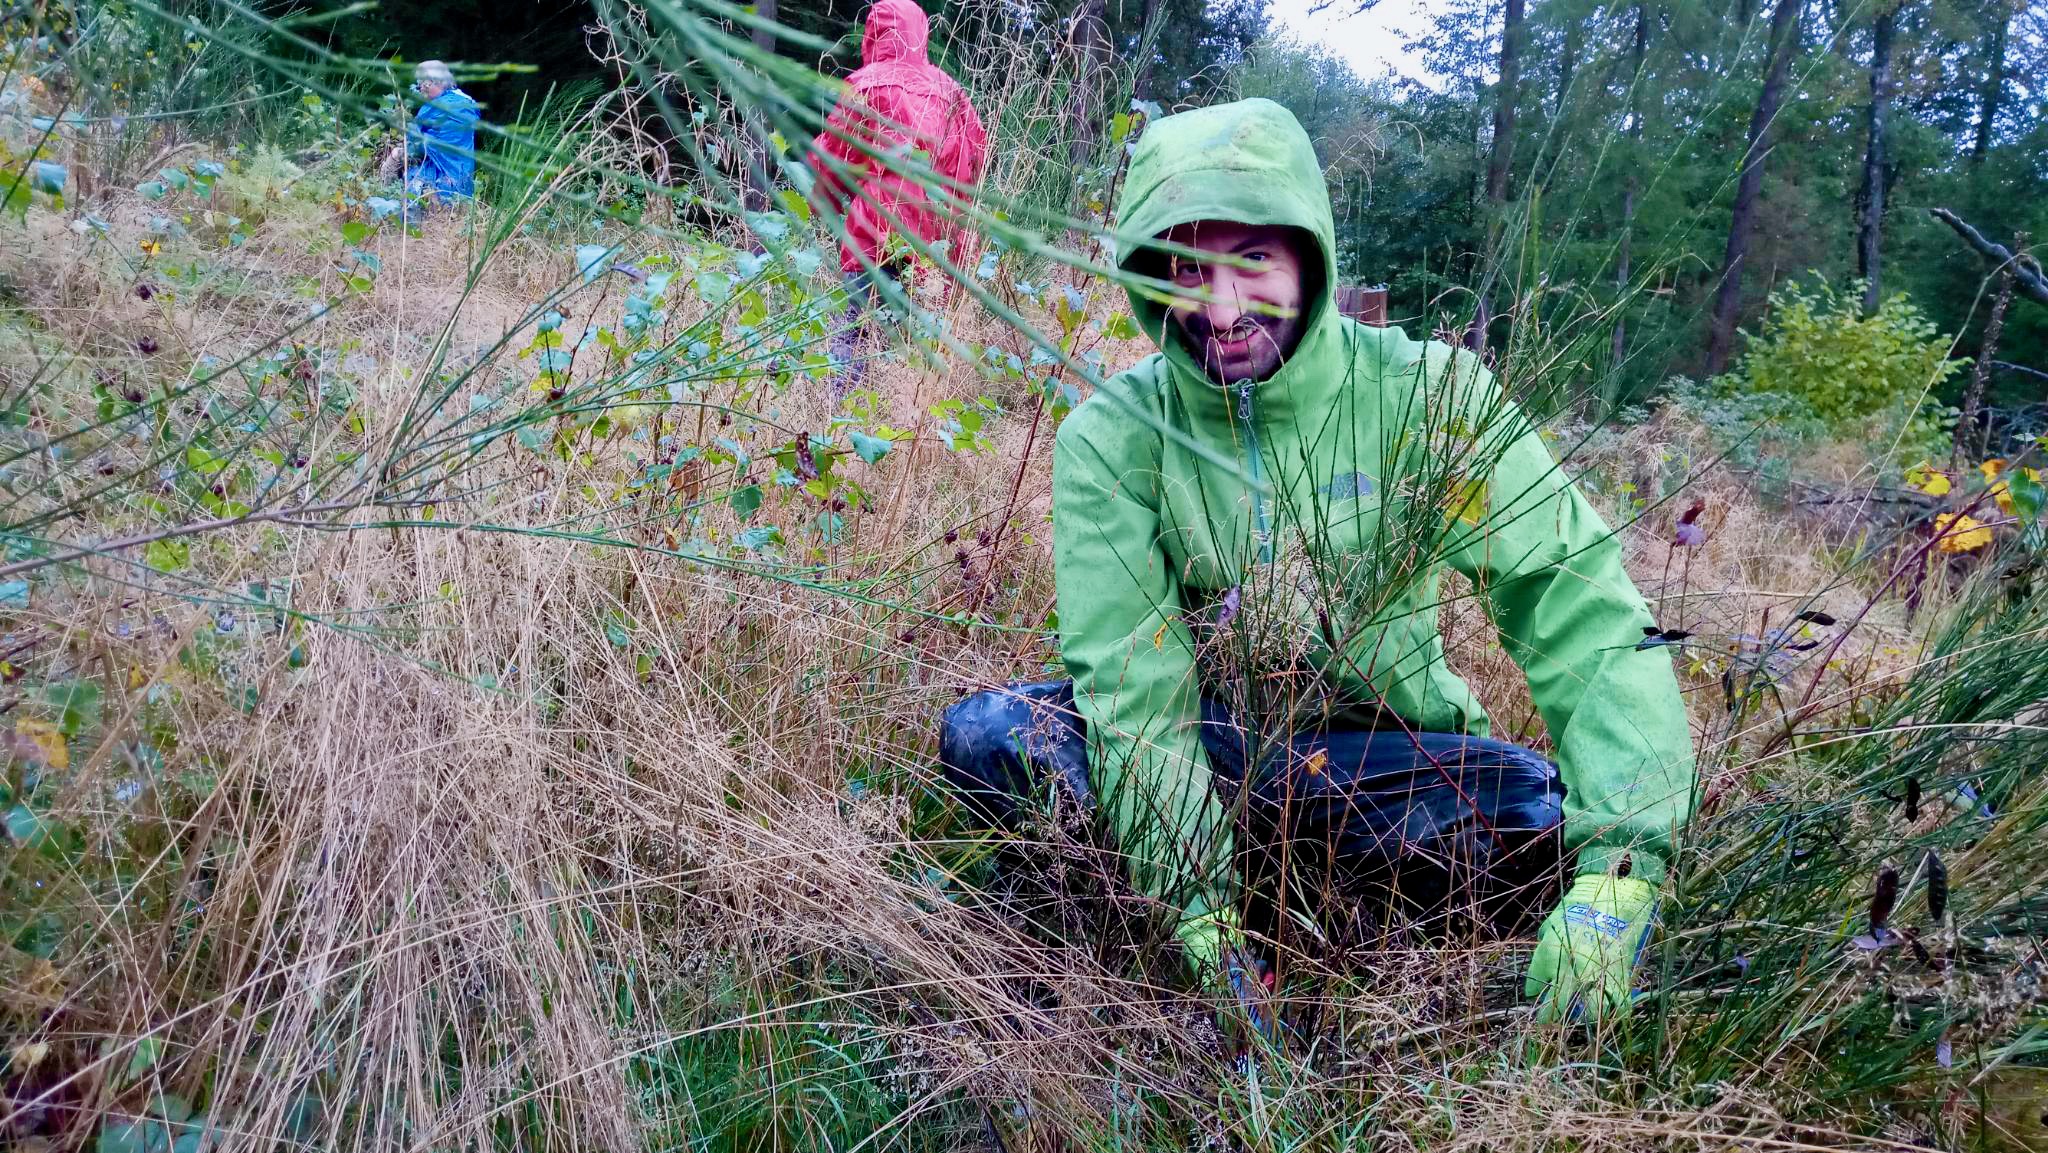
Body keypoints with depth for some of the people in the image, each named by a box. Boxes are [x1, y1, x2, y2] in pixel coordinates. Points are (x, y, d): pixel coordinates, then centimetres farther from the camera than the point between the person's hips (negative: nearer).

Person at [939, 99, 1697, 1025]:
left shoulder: (1424, 395, -16)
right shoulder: (1113, 438, -14)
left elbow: (1584, 609, -21)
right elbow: (1133, 682, -20)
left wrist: (1622, 863, -34)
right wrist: (1202, 916, -31)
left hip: (1379, 750, 0)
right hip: (1197, 739, 1)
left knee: (1537, 824, -30)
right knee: (986, 739, -24)